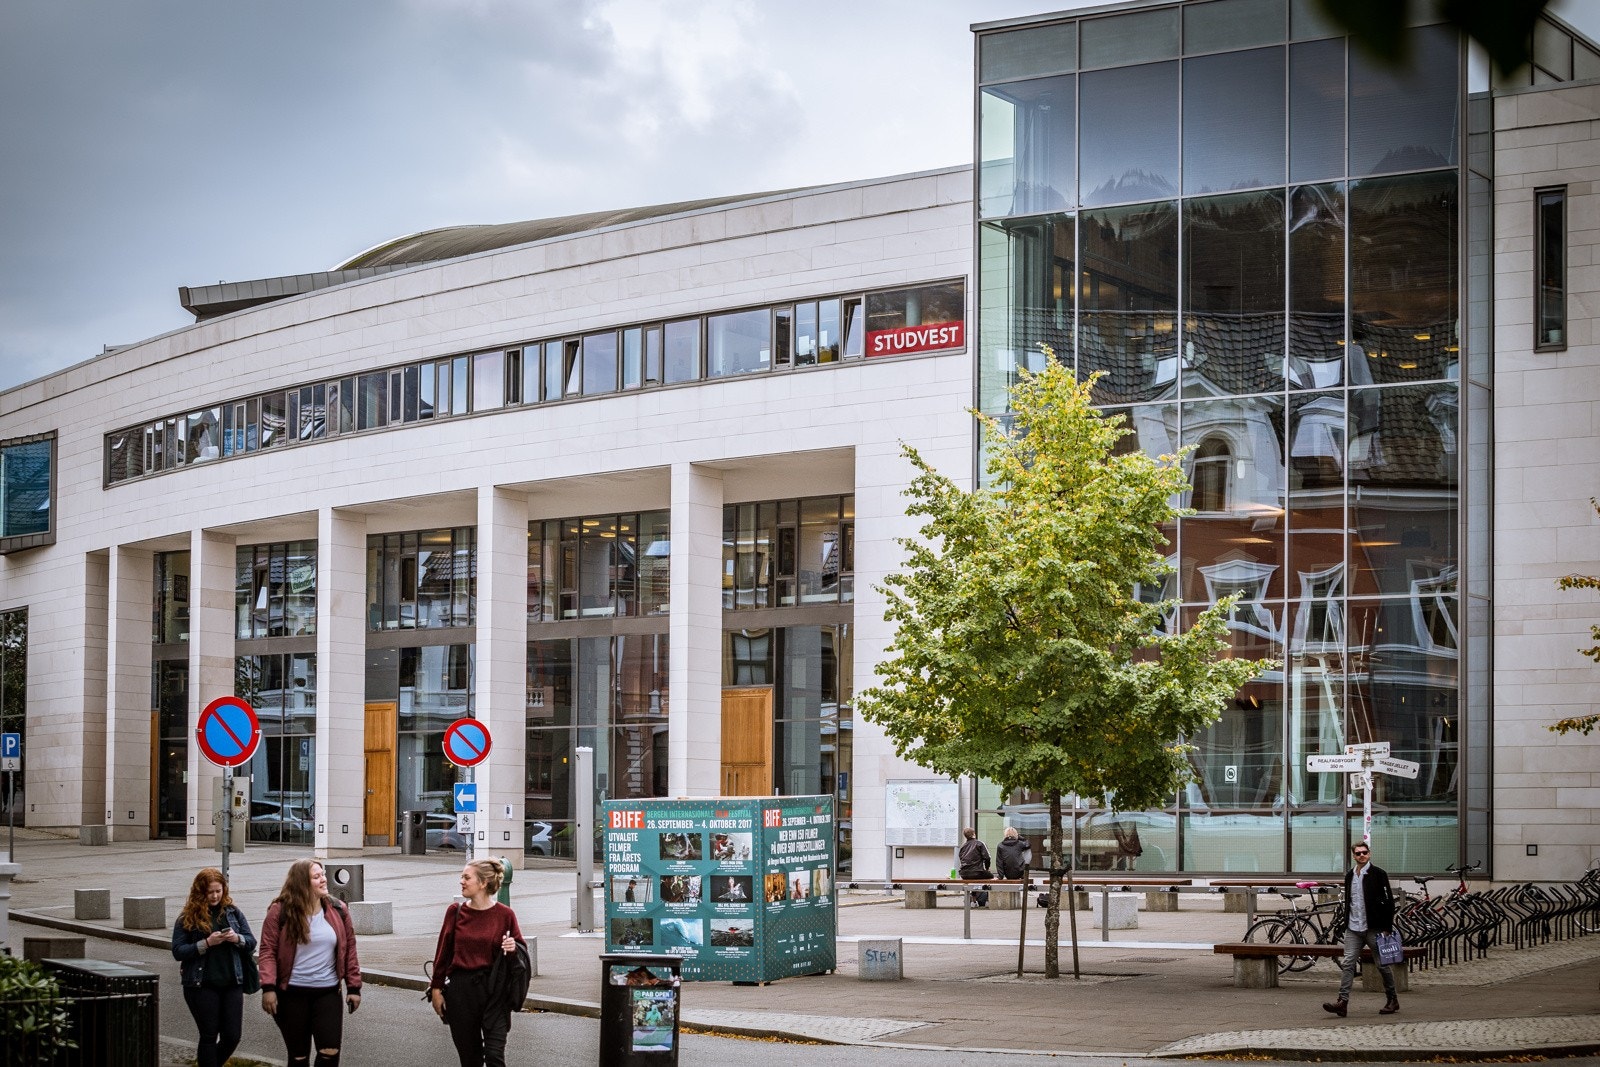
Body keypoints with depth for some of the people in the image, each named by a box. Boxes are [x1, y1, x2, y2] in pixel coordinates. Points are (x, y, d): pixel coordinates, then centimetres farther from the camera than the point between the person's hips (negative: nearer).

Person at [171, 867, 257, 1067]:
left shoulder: (233, 913, 8)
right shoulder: (187, 919, -1)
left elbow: (251, 942, 10)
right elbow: (177, 951, -5)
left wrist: (237, 938, -12)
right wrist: (206, 943, -17)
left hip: (231, 983, 3)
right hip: (201, 985, -3)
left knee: (232, 1036, 3)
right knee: (209, 1035, 3)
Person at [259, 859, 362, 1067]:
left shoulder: (338, 910, 5)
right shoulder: (280, 912, -4)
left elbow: (349, 950, 9)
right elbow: (268, 951, -7)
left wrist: (353, 987, 6)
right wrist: (268, 987, -17)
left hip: (327, 993, 2)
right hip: (292, 994, -2)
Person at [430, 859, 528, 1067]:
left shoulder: (504, 915, -3)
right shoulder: (456, 912, 2)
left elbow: (521, 951, 7)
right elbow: (443, 952, 6)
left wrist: (513, 949, -16)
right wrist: (436, 989, 5)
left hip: (493, 990, -2)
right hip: (461, 990, 2)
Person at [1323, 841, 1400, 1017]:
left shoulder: (1378, 874, -5)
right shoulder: (1349, 876, 13)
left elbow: (1389, 901, -6)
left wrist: (1387, 927, -10)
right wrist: (1346, 924, 17)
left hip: (1374, 928, -5)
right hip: (1353, 928, 5)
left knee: (1382, 965, 5)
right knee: (1347, 964, -7)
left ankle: (1393, 1001, 19)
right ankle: (1343, 1002, -13)